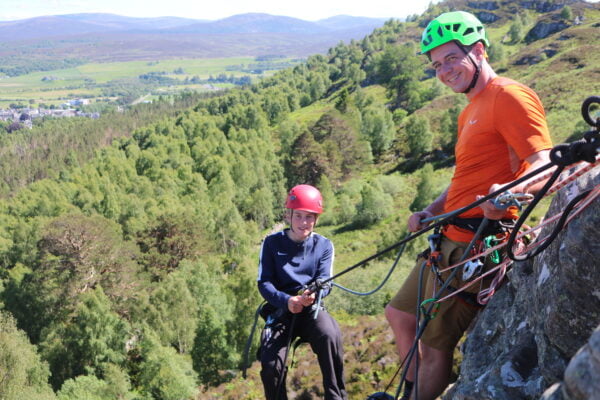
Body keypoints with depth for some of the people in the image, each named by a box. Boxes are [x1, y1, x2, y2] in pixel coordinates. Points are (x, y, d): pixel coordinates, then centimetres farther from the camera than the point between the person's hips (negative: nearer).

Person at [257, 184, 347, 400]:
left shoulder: (324, 245, 2)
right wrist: (286, 300, -27)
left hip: (312, 308, 0)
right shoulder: (272, 243, -1)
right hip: (280, 309, 0)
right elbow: (264, 282, -8)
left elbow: (325, 282, -6)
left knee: (330, 335, -34)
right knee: (271, 365, -22)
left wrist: (313, 294, -31)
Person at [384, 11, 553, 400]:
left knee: (436, 346, -3)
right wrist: (432, 210, 8)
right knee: (400, 313, 19)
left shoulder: (509, 96, -12)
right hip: (450, 238, 10)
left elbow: (545, 165, -22)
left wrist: (509, 193, -43)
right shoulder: (471, 111, 19)